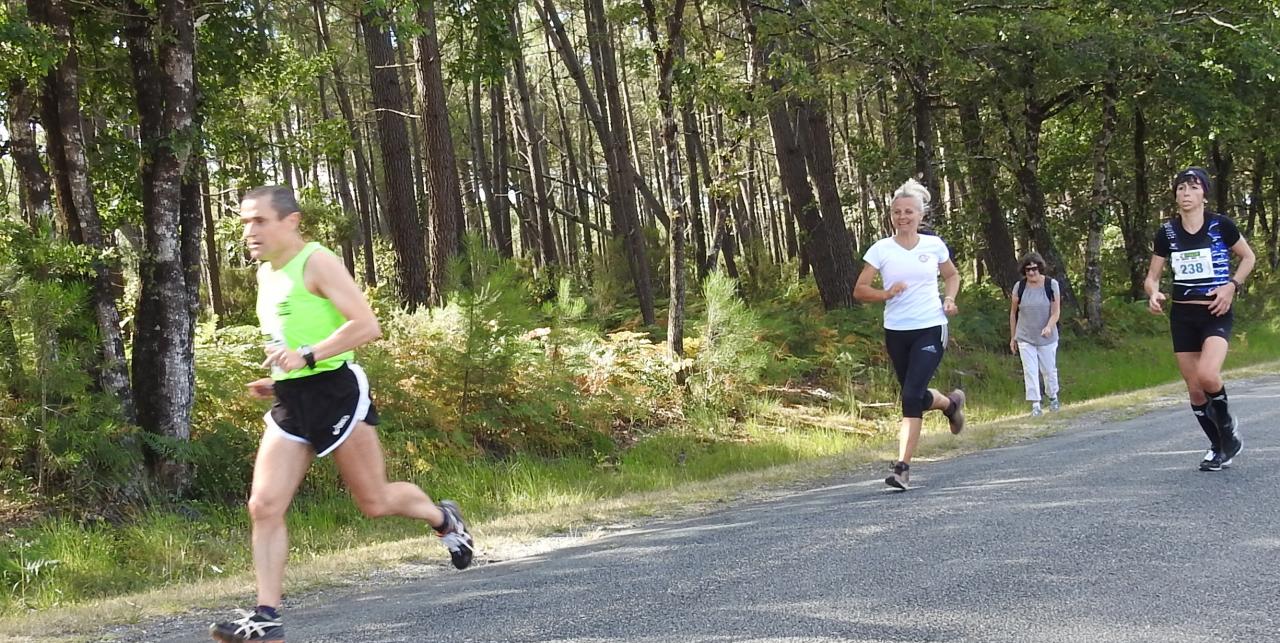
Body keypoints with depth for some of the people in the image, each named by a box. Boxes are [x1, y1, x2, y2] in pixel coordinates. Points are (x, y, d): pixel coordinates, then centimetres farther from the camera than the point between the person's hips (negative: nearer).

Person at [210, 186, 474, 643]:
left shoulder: (317, 263, -11)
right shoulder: (266, 273, 15)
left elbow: (367, 325, -20)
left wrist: (307, 357, -27)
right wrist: (275, 380, 16)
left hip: (334, 391, -8)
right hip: (290, 402, 8)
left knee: (375, 502, 4)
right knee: (264, 507, -5)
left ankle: (444, 520, 34)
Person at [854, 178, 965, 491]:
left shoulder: (934, 245, 2)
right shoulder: (881, 249, -1)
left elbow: (952, 275, 20)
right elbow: (859, 290, -1)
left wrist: (950, 298, 1)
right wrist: (886, 294, -19)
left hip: (931, 329, -2)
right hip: (896, 332, 2)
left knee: (912, 395, -17)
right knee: (915, 397, 12)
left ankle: (903, 467, -16)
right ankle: (951, 402, 48)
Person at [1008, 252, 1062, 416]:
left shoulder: (1051, 284, -7)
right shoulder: (1019, 287, -3)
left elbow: (1056, 311, -8)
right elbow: (1013, 313, 5)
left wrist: (1049, 327, -27)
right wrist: (1012, 337, 6)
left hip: (1047, 338, -1)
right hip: (1025, 338, 1)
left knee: (1049, 369, 10)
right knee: (1030, 371, -6)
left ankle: (1053, 397, 34)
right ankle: (1035, 405, -4)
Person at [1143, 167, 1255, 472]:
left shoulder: (1221, 225, -7)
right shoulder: (1167, 232, 0)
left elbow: (1248, 257, 7)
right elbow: (1152, 276, 8)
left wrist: (1232, 286, -10)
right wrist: (1154, 294, -15)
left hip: (1216, 313, -4)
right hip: (1182, 316, 4)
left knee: (1207, 375, -26)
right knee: (1195, 389, 4)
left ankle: (1227, 425, 3)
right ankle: (1220, 447, 23)